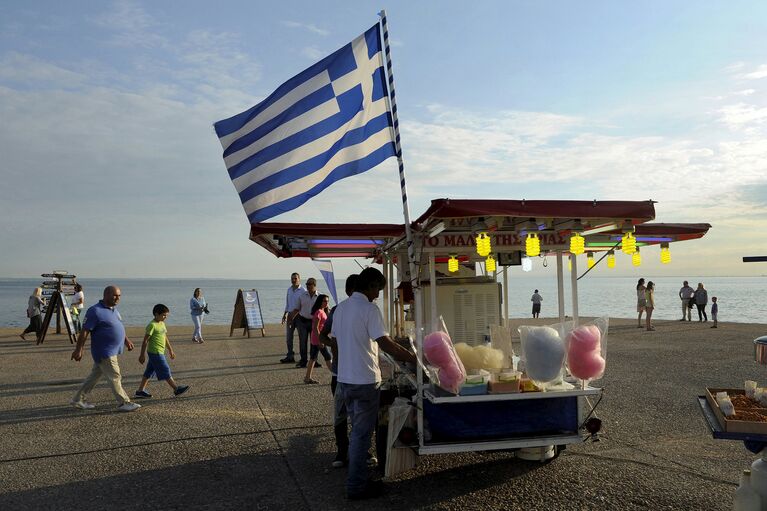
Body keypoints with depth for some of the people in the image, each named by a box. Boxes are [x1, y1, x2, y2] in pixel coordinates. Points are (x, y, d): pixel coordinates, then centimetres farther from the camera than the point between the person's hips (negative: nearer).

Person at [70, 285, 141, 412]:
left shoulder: (114, 309, 11)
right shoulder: (95, 311, -17)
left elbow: (119, 327, 24)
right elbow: (84, 331, -18)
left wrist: (126, 340, 23)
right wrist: (78, 350, -19)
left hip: (112, 351, 9)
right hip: (104, 353, -9)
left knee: (94, 376, 17)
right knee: (115, 378, -2)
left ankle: (78, 400, 29)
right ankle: (124, 403, 5)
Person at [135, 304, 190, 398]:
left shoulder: (162, 323, 12)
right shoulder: (152, 325, -16)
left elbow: (165, 338, 21)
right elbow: (145, 341, -15)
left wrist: (170, 350, 24)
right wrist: (142, 355, -13)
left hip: (159, 352, 9)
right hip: (155, 353, -9)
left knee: (149, 372, 14)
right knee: (165, 371, -2)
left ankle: (140, 391, 22)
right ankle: (176, 389, 3)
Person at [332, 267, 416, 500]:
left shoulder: (340, 308, 8)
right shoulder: (369, 309, -16)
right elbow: (385, 343, -21)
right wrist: (413, 358, -15)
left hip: (344, 378, 8)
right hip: (365, 381, -8)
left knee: (357, 430, 21)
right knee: (362, 434, 3)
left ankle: (356, 474, 31)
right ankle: (356, 487, 12)